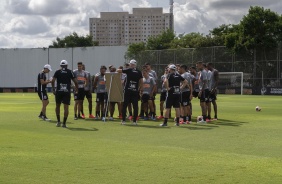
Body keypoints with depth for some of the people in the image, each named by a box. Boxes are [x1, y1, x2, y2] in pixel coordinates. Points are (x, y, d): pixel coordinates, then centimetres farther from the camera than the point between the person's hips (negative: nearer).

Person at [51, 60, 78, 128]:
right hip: (67, 91, -1)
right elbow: (75, 81, 4)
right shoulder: (70, 72, 4)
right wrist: (76, 88, 21)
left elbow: (53, 81, -5)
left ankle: (58, 121, 19)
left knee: (57, 106, 18)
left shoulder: (57, 72, 4)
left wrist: (53, 89, 5)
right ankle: (64, 123, -4)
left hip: (58, 91, 1)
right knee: (66, 107, 0)